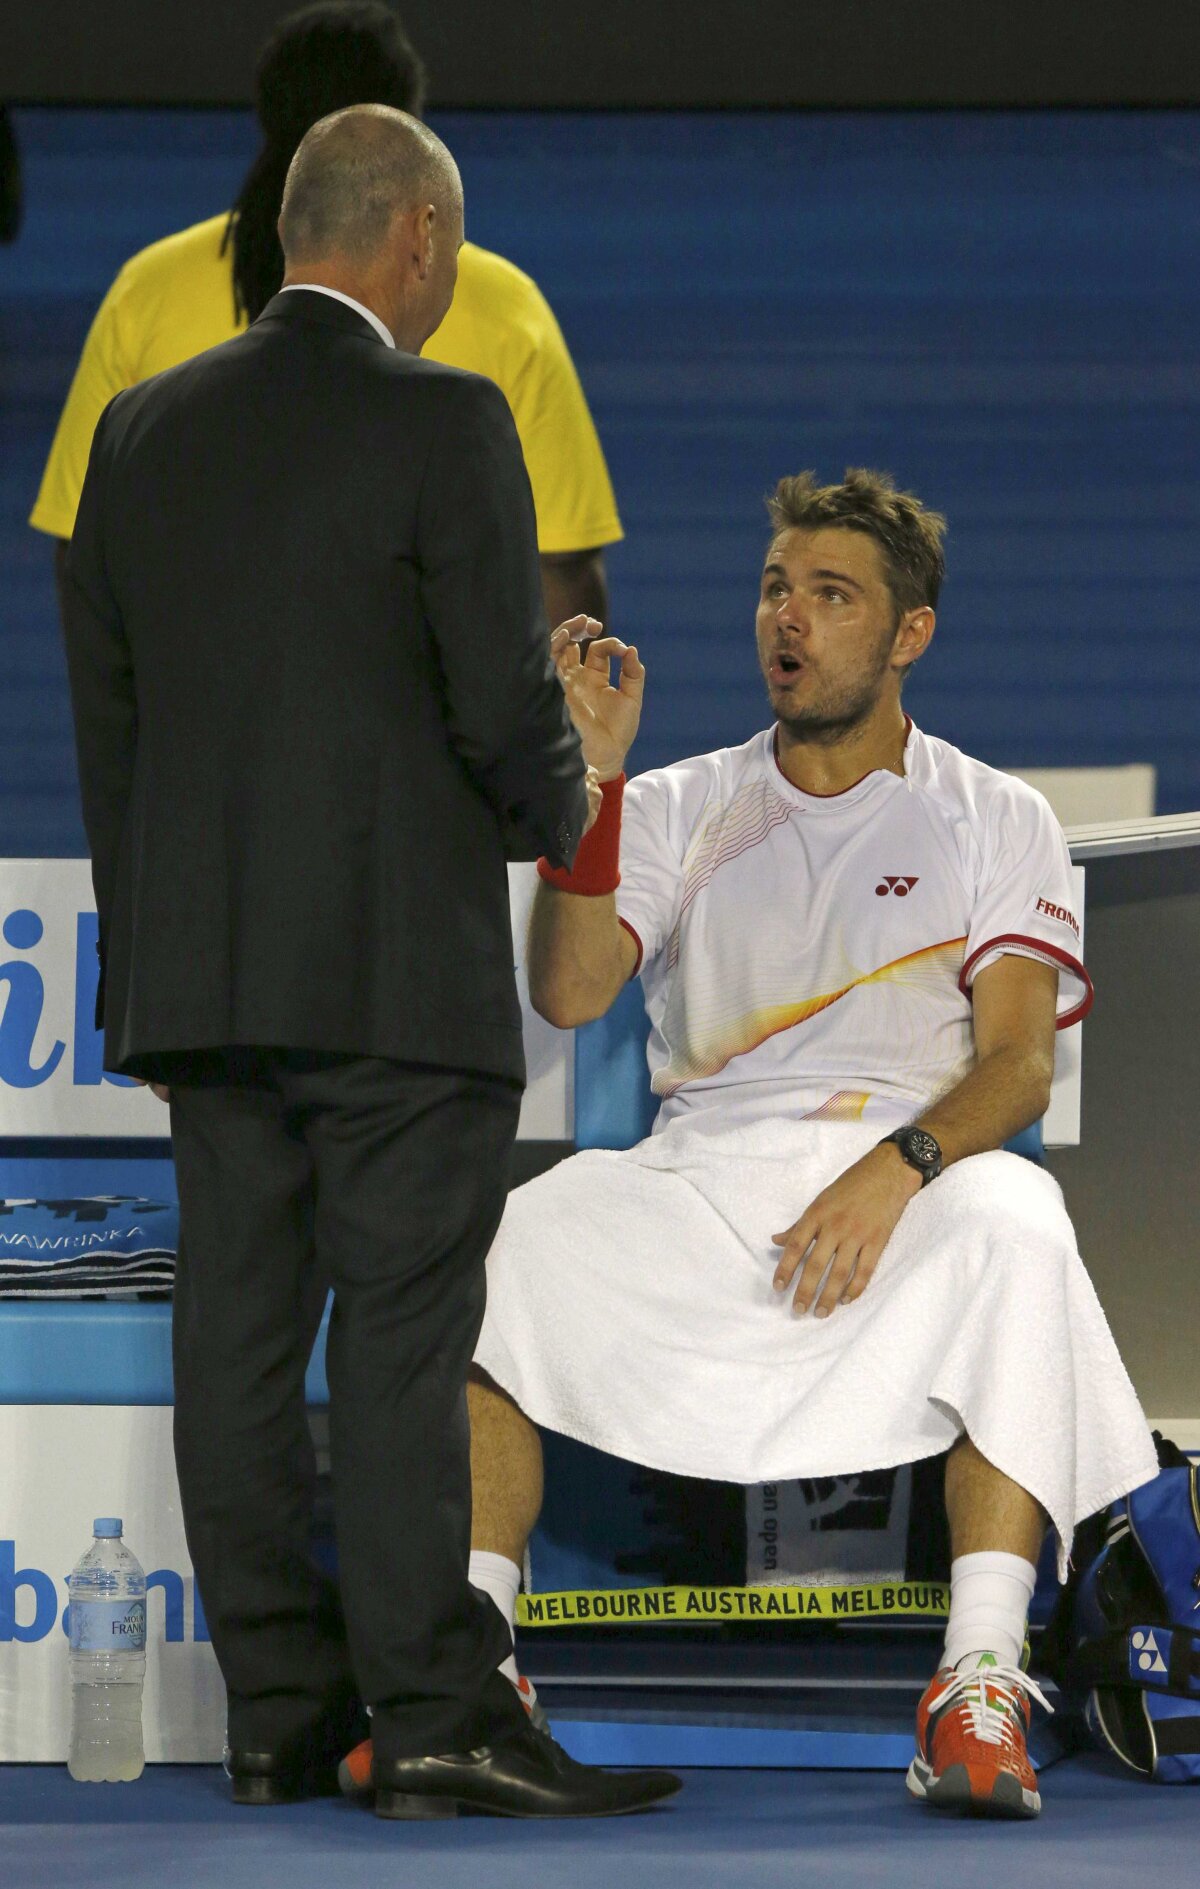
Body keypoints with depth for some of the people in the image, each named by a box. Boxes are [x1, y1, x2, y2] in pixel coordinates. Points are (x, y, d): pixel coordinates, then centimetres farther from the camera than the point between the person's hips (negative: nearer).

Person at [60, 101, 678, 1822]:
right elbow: (506, 706, -11)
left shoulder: (142, 431, 10)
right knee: (400, 1331, -6)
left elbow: (103, 714, 12)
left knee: (236, 1335, 6)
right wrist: (559, 819, 11)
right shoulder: (443, 423, -9)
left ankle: (277, 1713, 9)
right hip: (398, 962, -6)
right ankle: (433, 1714, -8)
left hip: (197, 970, 6)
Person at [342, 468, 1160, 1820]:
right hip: (700, 1181, 2)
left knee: (1015, 1228, -38)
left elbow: (1018, 1062, -2)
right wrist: (591, 784, -11)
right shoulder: (681, 809, 17)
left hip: (913, 1184, -2)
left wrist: (899, 1165, -22)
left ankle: (982, 1686, -39)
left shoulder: (993, 821, 11)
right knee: (493, 1243, -27)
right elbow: (569, 993, 1)